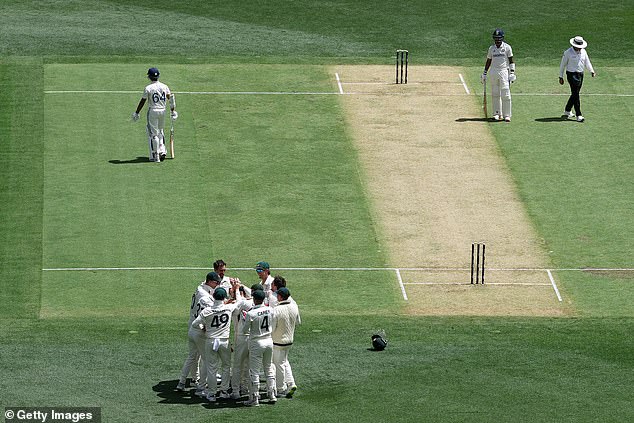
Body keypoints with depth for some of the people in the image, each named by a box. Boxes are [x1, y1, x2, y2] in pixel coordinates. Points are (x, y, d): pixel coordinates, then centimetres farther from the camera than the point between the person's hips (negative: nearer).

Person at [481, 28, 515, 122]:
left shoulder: (507, 47, -1)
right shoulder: (491, 48, 10)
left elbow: (511, 61, 0)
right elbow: (488, 61, 15)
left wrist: (512, 73, -8)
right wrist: (484, 74, 11)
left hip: (504, 71, -4)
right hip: (493, 71, 4)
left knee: (505, 94, -9)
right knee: (495, 94, 5)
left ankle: (506, 115, -7)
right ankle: (497, 113, 13)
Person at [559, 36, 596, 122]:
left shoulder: (583, 52, 8)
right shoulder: (568, 53, -9)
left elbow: (587, 62, 16)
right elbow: (562, 65, -2)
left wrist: (592, 71, 0)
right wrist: (561, 77, -1)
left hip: (580, 75, 6)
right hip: (572, 75, -6)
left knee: (575, 94, 12)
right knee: (575, 94, -10)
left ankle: (567, 111, 29)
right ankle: (579, 115, -12)